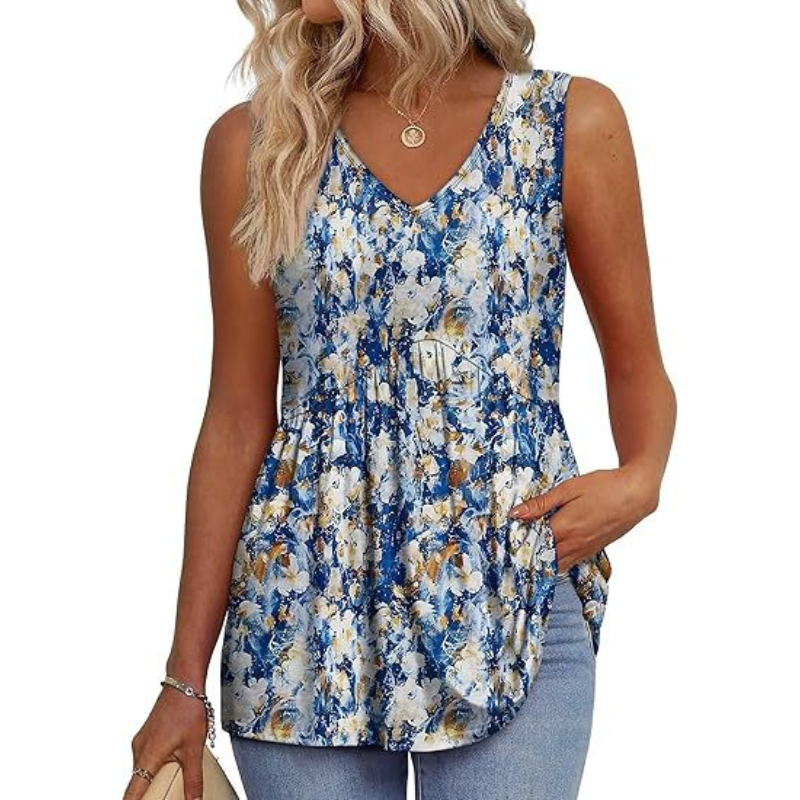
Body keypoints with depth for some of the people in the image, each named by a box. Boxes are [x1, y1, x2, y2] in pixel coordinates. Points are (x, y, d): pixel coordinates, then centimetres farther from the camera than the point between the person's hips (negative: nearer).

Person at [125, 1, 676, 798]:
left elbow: (635, 366, 7)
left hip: (515, 600, -1)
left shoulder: (573, 123, -3)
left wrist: (640, 481, -15)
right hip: (305, 607, 1)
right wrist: (185, 676, 3)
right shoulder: (255, 142, 0)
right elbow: (239, 418, 2)